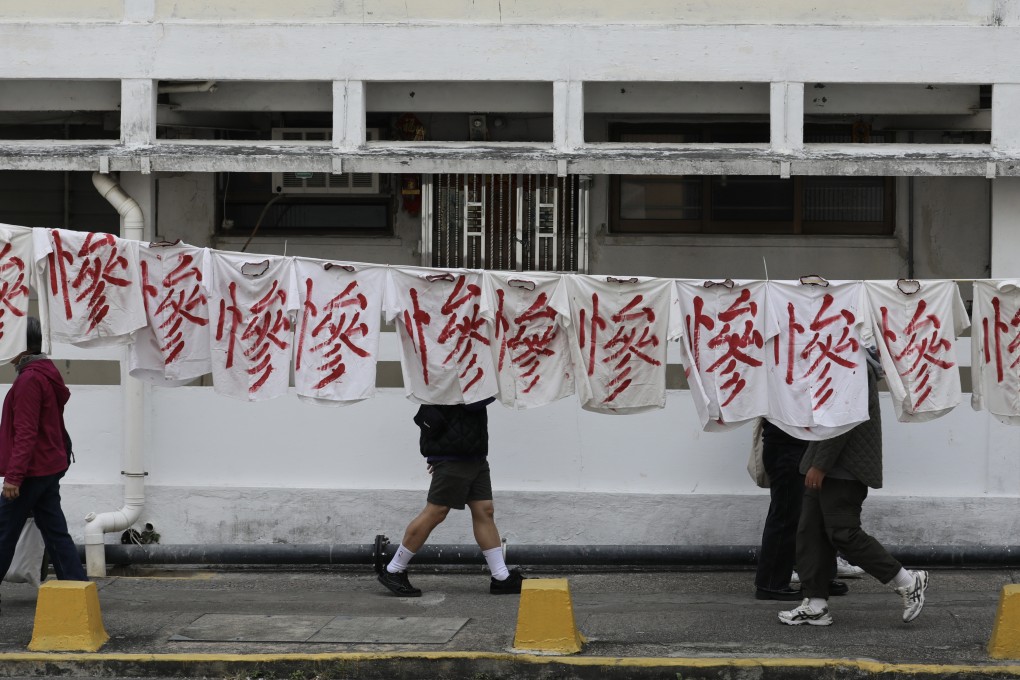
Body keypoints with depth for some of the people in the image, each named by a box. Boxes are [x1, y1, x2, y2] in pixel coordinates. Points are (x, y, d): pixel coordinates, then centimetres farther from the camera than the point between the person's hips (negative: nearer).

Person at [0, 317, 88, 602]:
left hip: (32, 471, -10)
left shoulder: (29, 380, -16)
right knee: (55, 532, 9)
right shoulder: (47, 375, 14)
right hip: (50, 468, 10)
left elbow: (26, 433, -21)